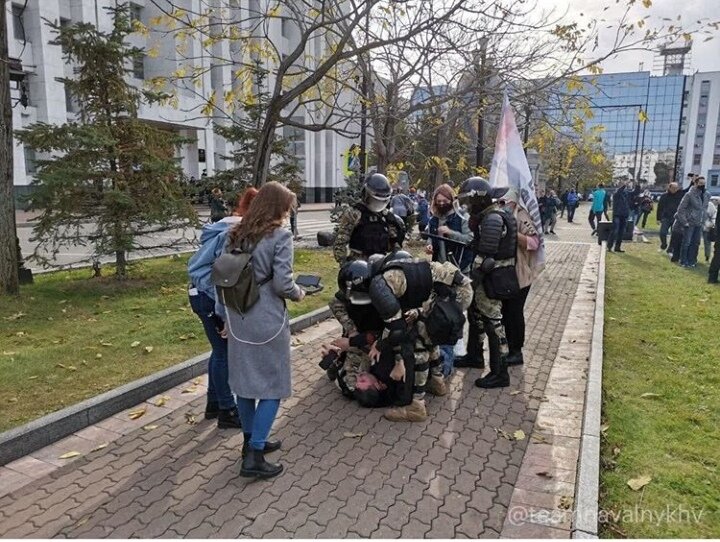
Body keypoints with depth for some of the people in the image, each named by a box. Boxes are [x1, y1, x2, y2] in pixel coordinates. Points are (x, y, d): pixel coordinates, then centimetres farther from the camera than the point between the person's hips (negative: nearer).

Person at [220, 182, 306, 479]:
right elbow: (282, 283, -18)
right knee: (273, 386, 6)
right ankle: (254, 456, 7)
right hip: (267, 321, -7)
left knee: (245, 380, 18)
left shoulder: (236, 234, 8)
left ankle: (250, 441, 34)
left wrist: (226, 317, 18)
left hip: (238, 318, 7)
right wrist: (298, 293, 4)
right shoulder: (280, 236, -12)